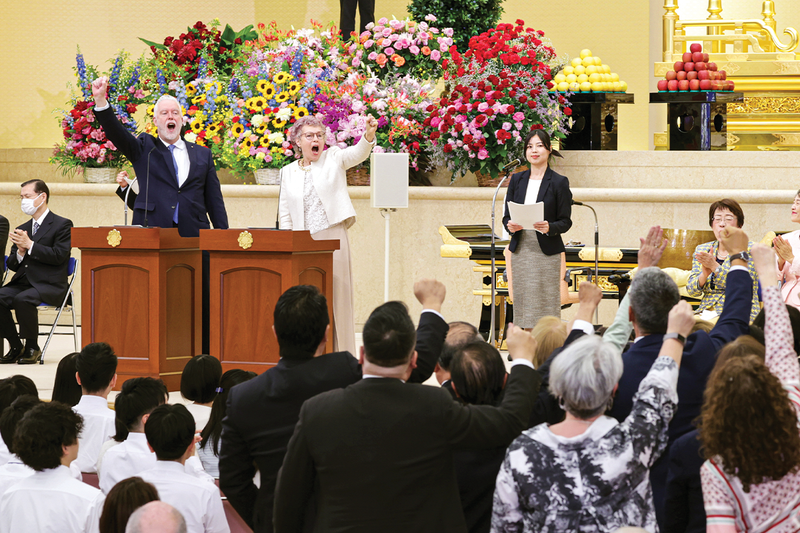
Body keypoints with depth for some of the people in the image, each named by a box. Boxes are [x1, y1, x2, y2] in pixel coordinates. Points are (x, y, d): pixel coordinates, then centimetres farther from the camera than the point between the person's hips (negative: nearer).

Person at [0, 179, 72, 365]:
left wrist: (30, 245, -16)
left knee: (22, 299, -35)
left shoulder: (62, 225, 0)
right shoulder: (22, 229, 21)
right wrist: (20, 252, -5)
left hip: (49, 285, -6)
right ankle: (15, 347, -10)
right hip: (22, 282, 6)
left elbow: (58, 256, -13)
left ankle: (32, 348, -18)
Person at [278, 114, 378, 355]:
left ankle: (339, 355, -2)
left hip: (333, 238, -2)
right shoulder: (288, 172, 12)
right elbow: (285, 215, 12)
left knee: (335, 297, -4)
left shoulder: (333, 159, 6)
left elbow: (357, 153, -14)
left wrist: (369, 135, -35)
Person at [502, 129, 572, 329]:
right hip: (521, 249, 4)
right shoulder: (517, 180, 12)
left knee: (546, 307, -6)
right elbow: (506, 215, 12)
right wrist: (510, 225, -11)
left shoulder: (559, 182, 0)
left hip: (547, 251, -4)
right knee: (523, 303, 3)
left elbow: (566, 221, -1)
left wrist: (549, 228, -22)